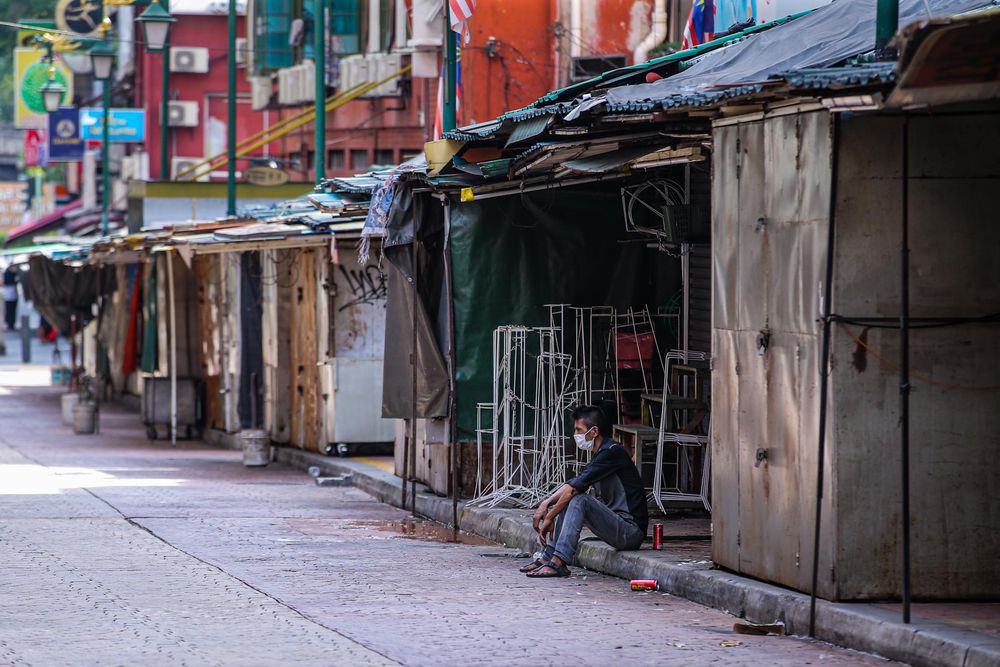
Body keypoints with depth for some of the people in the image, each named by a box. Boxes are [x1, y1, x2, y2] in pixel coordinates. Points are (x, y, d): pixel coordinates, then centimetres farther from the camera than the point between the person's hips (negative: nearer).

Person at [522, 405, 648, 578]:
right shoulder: (601, 455, 15)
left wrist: (549, 518, -14)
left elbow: (574, 488, -18)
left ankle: (558, 562, -26)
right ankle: (548, 556, 5)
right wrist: (545, 504, 2)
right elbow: (572, 485, 17)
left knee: (578, 500, -23)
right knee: (566, 500, 11)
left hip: (631, 529, -10)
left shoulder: (611, 452, -15)